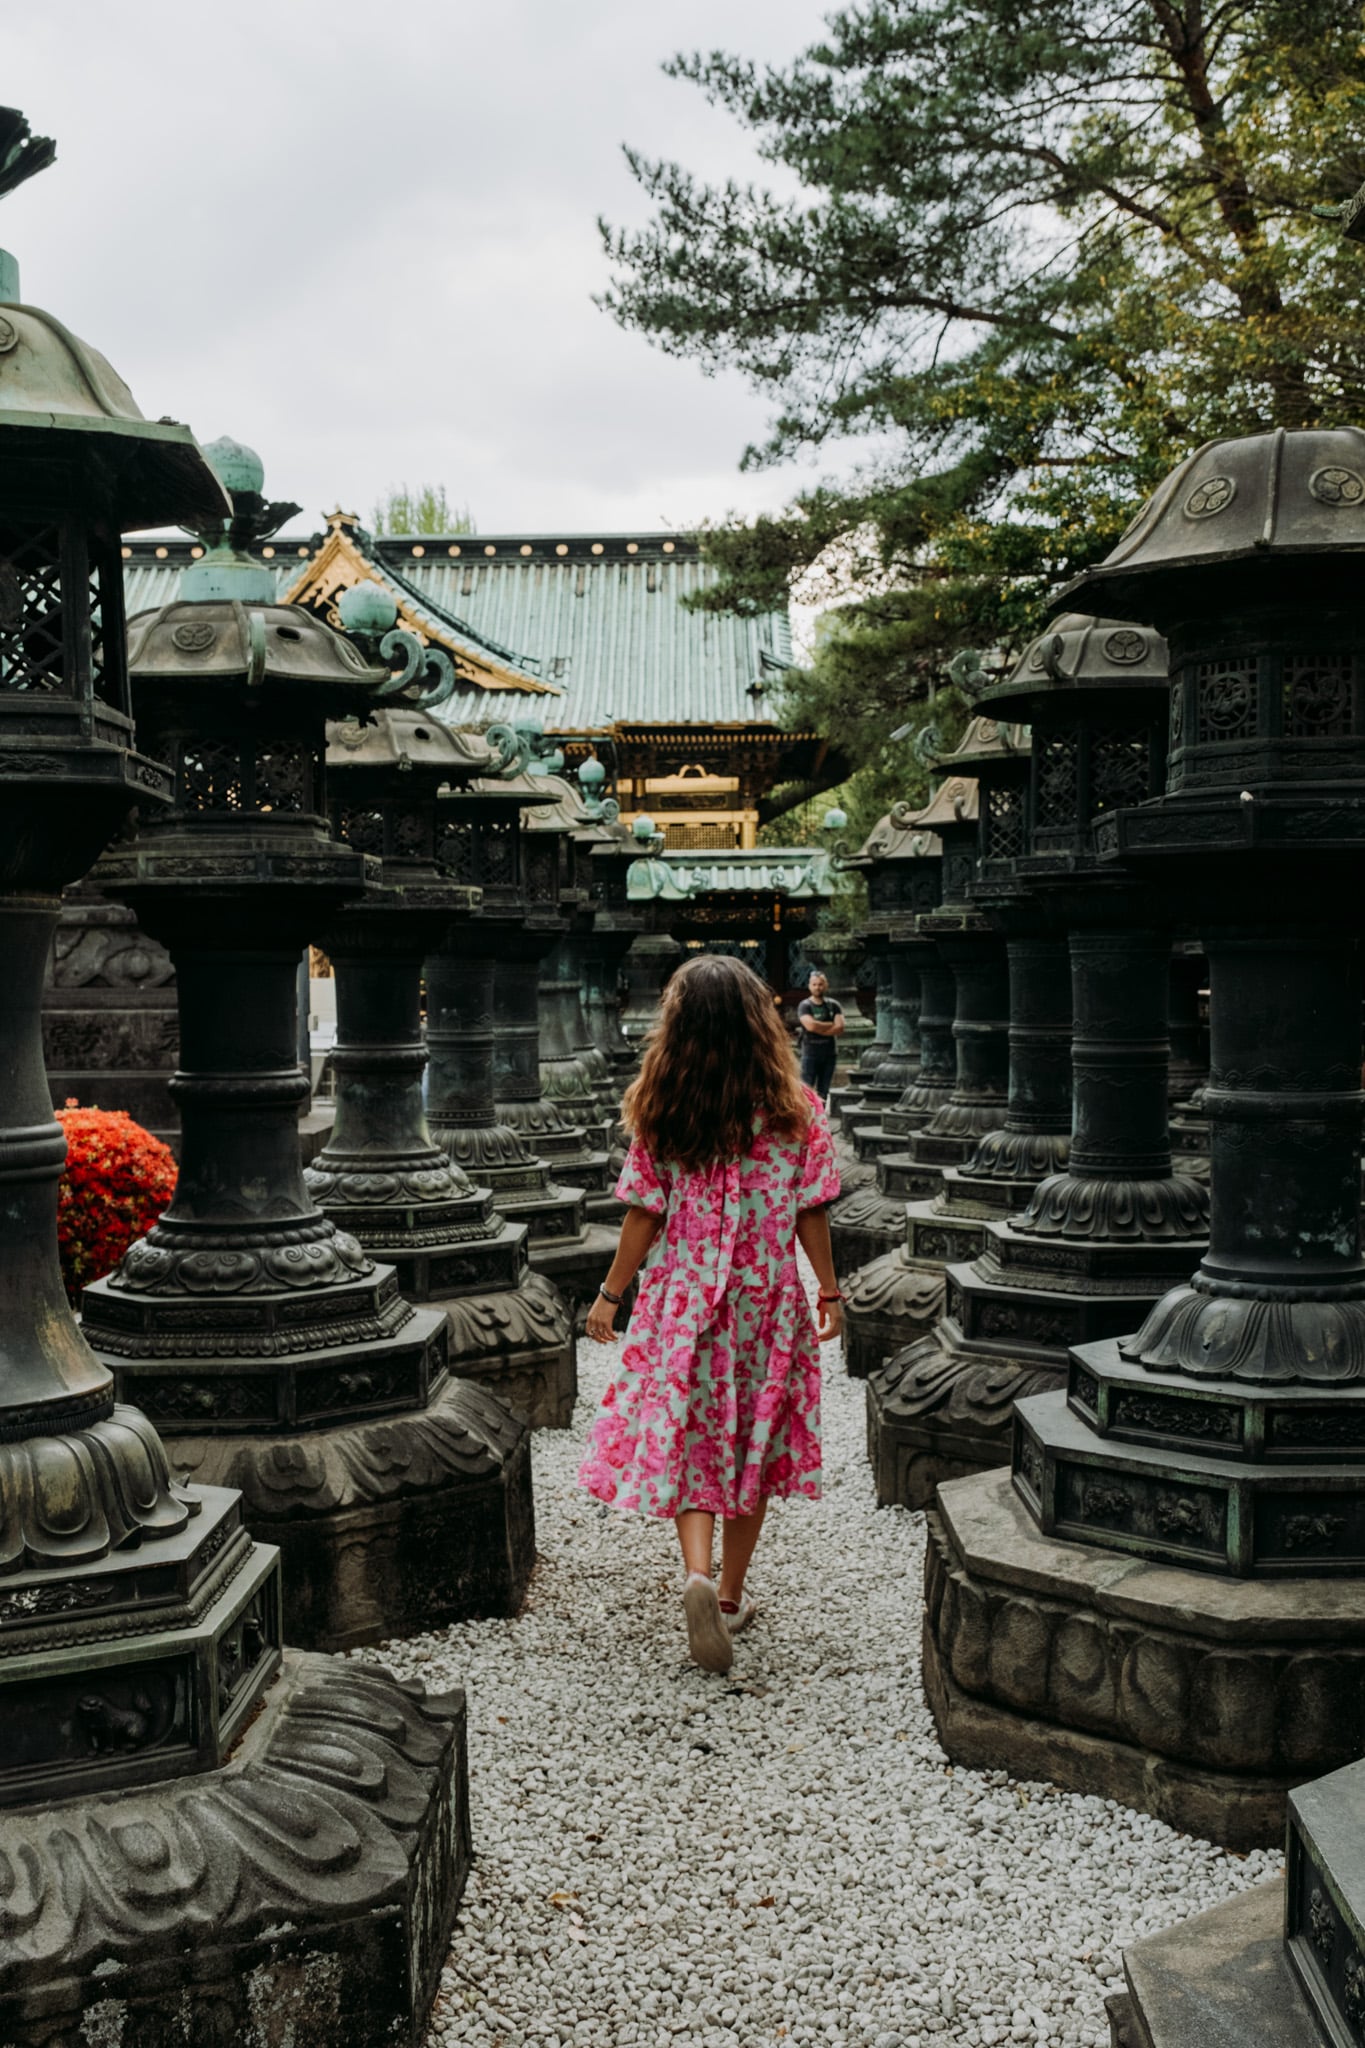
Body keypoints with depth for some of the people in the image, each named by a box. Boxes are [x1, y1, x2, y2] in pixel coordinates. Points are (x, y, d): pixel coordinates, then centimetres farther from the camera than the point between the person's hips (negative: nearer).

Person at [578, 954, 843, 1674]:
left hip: (682, 1298, 0)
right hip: (767, 1299, 1)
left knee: (686, 1439, 8)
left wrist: (611, 1293, 6)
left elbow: (645, 1215, -5)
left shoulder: (657, 1111, -8)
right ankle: (732, 1594, 24)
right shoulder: (794, 1109, -7)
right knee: (753, 1441, 14)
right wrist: (830, 1292, 9)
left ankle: (699, 1574, -15)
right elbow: (810, 1214, -3)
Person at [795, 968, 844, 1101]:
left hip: (829, 1053, 3)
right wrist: (831, 1025, -7)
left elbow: (839, 1029, -6)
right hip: (810, 1053, -3)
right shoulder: (804, 1006, -3)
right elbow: (811, 1025, -19)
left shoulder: (834, 1005, 6)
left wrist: (819, 1028, -11)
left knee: (823, 1092, 8)